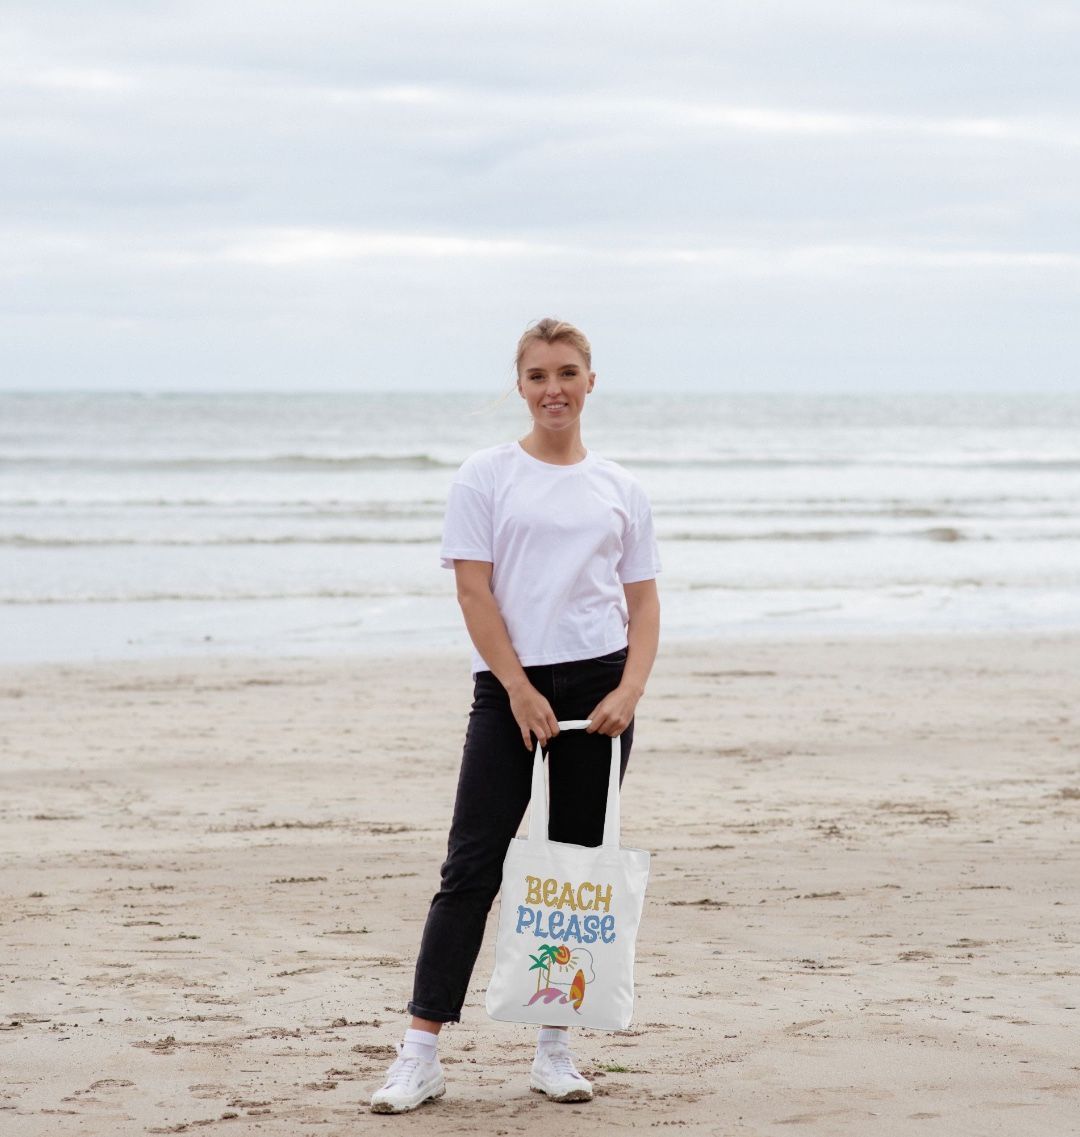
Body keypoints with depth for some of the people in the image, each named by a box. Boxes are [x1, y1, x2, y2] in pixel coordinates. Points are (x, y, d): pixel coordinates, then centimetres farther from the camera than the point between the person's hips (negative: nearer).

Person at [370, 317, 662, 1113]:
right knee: (473, 867, -6)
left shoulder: (620, 489, 11)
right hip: (510, 687, -3)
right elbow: (474, 591, -4)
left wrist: (629, 691, -7)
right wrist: (520, 690, -12)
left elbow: (644, 601, 8)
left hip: (599, 686, 3)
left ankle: (555, 1047, 14)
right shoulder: (487, 477, 2)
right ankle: (422, 1052, -6)